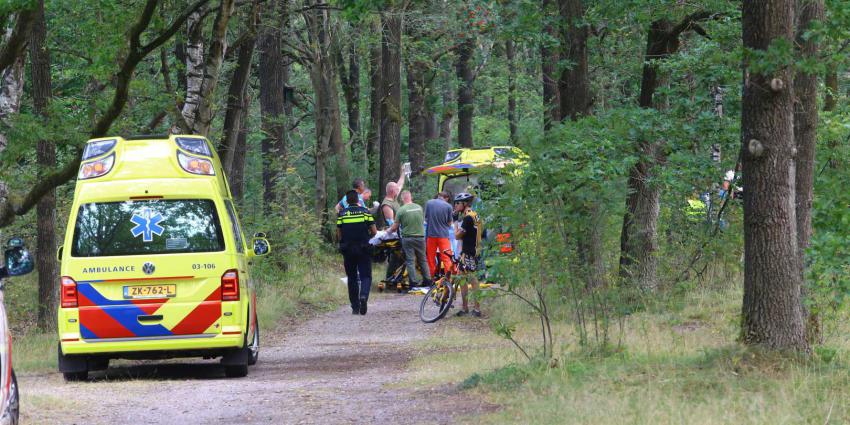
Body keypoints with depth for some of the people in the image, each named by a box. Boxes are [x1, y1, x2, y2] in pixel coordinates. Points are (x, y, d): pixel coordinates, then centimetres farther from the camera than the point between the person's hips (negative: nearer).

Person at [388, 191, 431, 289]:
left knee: (410, 261, 1)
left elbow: (395, 227, -4)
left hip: (408, 238, -3)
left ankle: (413, 282, -2)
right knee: (423, 260, 14)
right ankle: (427, 280, 16)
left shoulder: (401, 210, -9)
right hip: (420, 236, 3)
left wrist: (389, 230, 16)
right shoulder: (419, 207, 3)